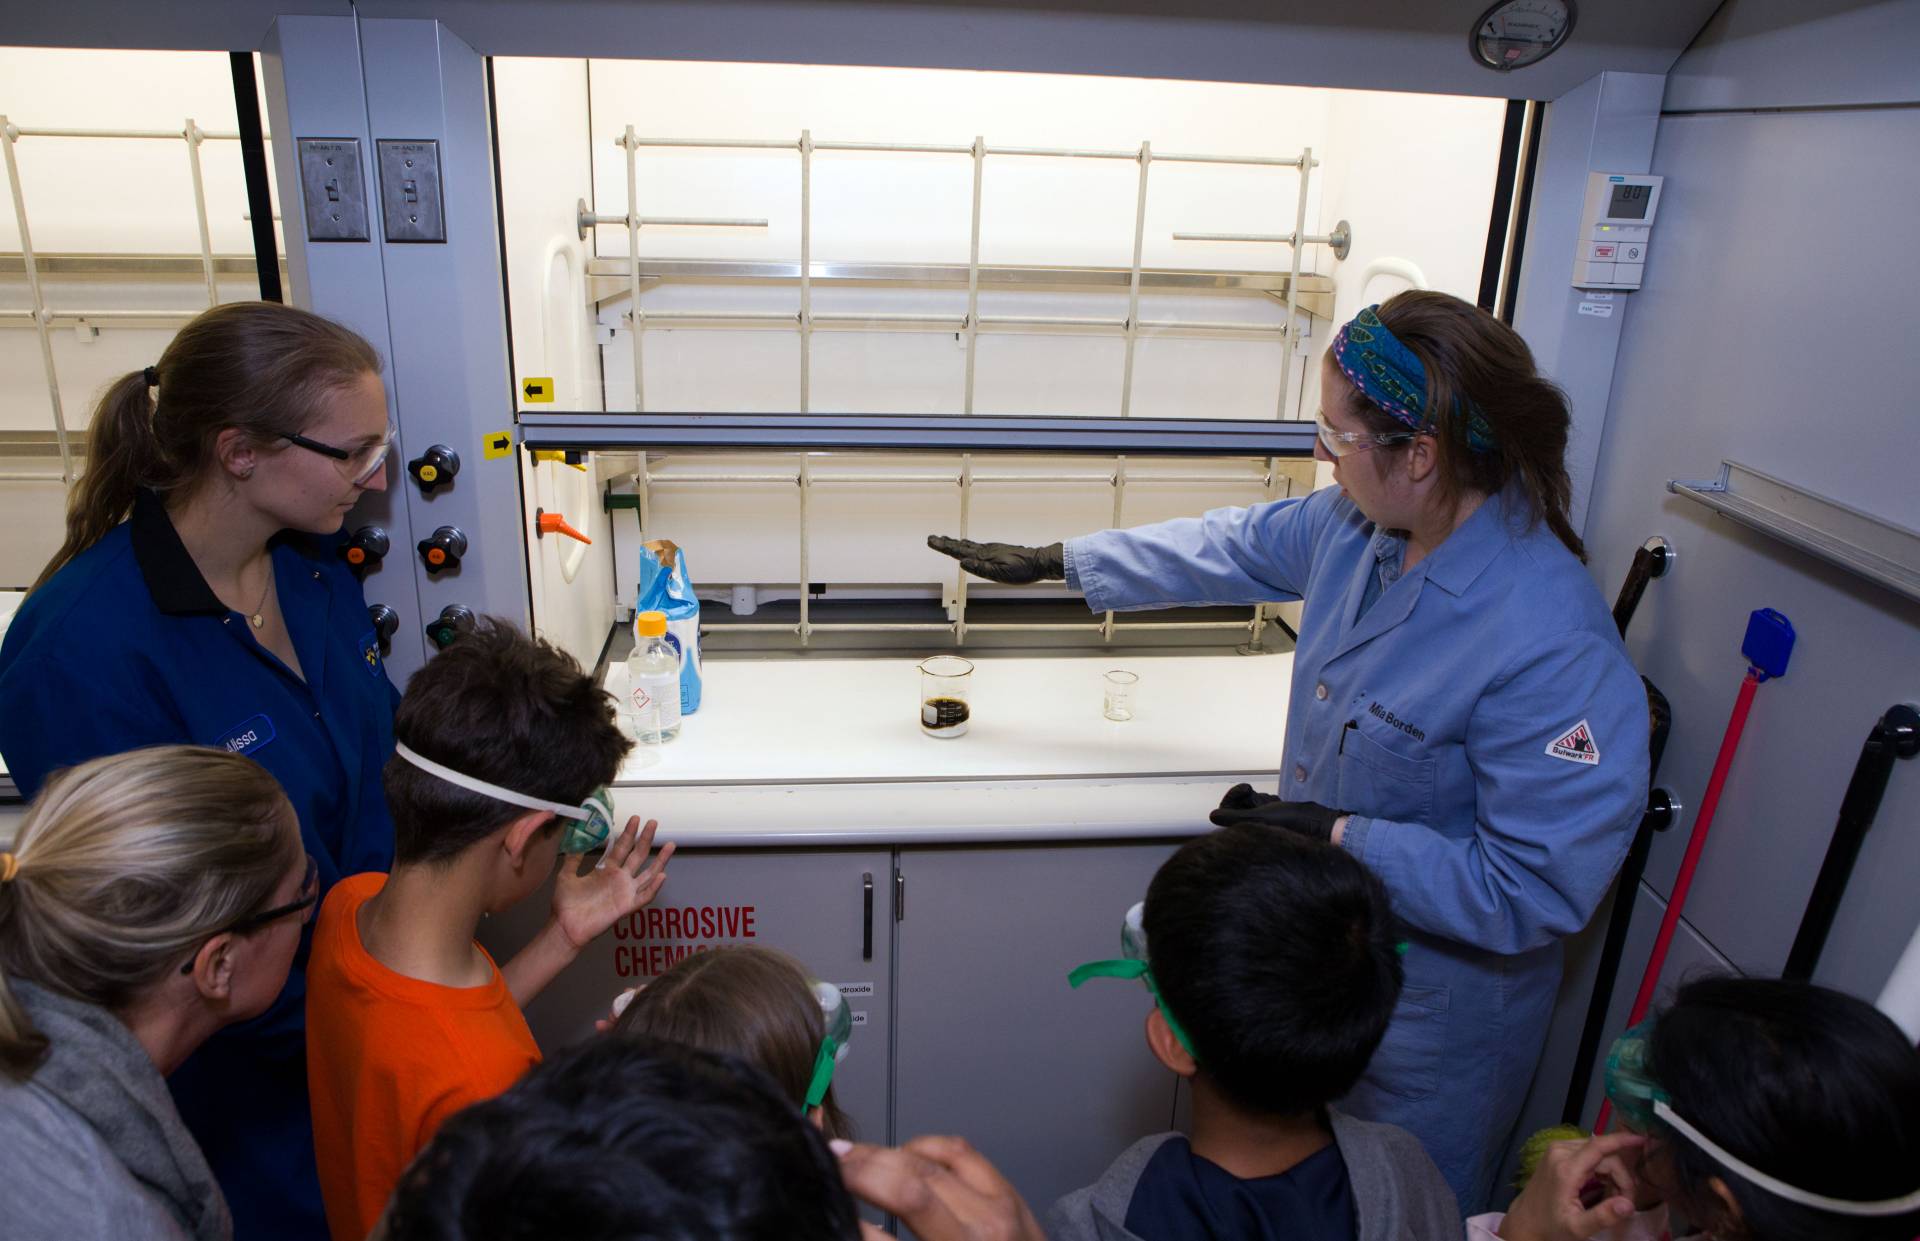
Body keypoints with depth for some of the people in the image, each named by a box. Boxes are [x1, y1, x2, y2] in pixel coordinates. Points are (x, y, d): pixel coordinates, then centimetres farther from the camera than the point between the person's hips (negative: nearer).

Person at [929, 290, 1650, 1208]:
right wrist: (1054, 561, 13)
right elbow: (1231, 547, 7)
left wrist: (1338, 836, -28)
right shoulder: (1357, 524, -10)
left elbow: (1538, 888, -30)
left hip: (1436, 996, -7)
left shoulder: (1552, 648, -34)